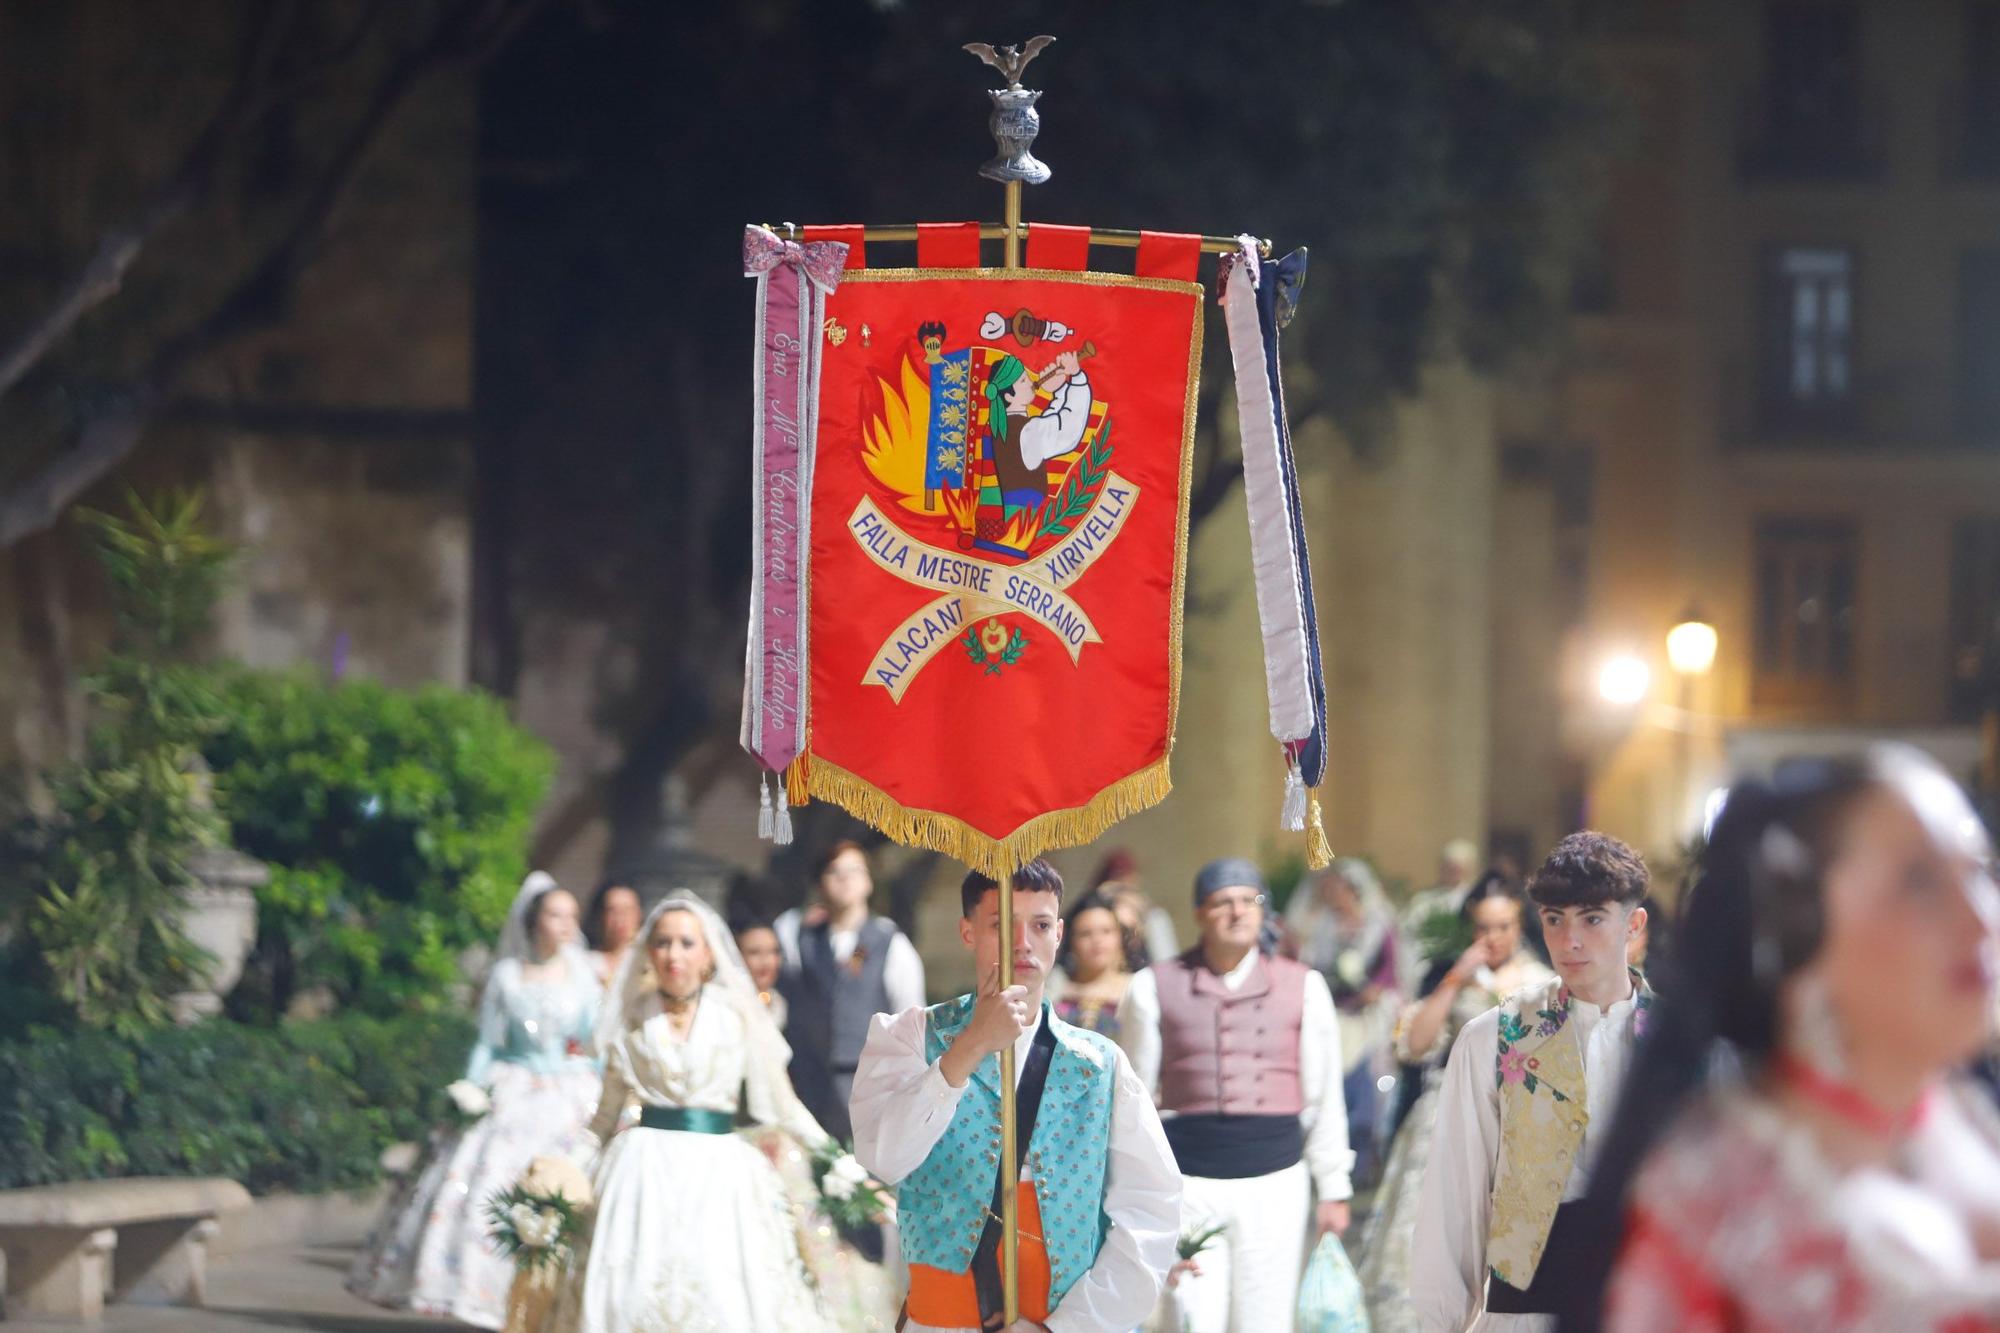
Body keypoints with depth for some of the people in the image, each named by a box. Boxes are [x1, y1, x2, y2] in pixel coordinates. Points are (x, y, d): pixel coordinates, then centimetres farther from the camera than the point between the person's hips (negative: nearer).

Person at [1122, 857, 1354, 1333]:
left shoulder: (1303, 987, 7)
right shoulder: (1156, 987, 4)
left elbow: (1324, 1098, 10)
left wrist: (1333, 1189, 9)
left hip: (1275, 1180, 1)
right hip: (1187, 1181, -1)